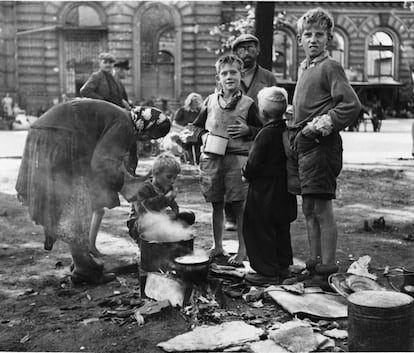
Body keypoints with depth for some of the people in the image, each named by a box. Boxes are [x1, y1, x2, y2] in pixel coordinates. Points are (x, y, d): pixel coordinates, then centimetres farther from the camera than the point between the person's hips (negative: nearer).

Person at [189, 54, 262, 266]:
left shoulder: (248, 104, 1)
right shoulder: (210, 101, 8)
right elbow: (197, 126, 19)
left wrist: (247, 130, -12)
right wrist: (204, 135, -1)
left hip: (237, 158, -3)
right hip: (211, 158, 3)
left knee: (239, 205, -3)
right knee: (216, 204, 12)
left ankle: (242, 250, 8)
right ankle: (217, 246, 26)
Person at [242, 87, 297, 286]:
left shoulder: (265, 134, -18)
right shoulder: (286, 131, 4)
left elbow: (253, 165, -21)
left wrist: (245, 172, 1)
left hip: (264, 191, -8)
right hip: (284, 189, 8)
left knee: (261, 231, 2)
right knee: (281, 230, 17)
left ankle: (268, 272, 7)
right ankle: (283, 267, 27)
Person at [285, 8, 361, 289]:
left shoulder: (330, 67, -8)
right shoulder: (304, 68, 18)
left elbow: (352, 105, -18)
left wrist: (322, 126, -16)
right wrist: (298, 134, 11)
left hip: (321, 145, -9)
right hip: (305, 145, 9)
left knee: (322, 208, -6)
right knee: (309, 210, 13)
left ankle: (328, 272, 2)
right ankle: (316, 265, 24)